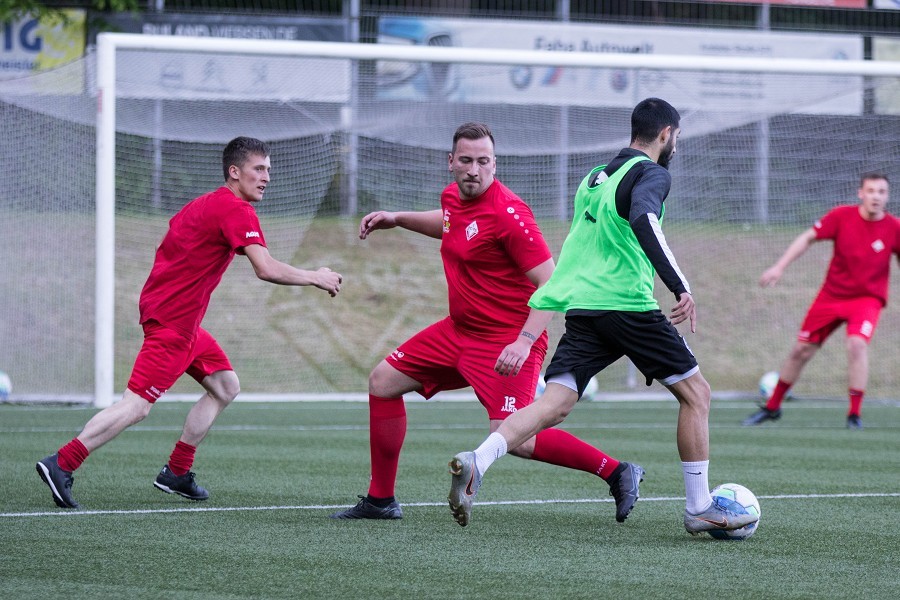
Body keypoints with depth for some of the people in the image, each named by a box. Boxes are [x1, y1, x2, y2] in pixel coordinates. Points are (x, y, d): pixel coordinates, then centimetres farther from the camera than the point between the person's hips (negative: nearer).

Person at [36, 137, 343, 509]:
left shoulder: (207, 204, 17)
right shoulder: (237, 210, -14)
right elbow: (266, 269, -23)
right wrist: (314, 278, -11)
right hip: (173, 321, -11)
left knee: (225, 387, 15)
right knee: (138, 405, -14)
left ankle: (176, 473, 16)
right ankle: (61, 464, -16)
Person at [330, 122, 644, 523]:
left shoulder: (507, 213, -22)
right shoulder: (453, 196, 4)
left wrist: (524, 342, -33)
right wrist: (398, 219, 23)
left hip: (506, 342, -9)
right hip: (459, 330, 9)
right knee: (383, 381, 10)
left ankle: (618, 473, -11)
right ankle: (380, 501, 20)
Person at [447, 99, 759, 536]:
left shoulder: (594, 177, 23)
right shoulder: (651, 173, -3)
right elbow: (642, 220, -23)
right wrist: (680, 287, -26)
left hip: (580, 306, 7)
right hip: (628, 304, -7)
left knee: (553, 406, -3)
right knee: (695, 393, 7)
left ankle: (475, 462, -27)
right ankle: (699, 508, 8)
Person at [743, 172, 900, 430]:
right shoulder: (842, 216, -11)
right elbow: (808, 238, -3)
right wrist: (779, 267, -8)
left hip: (867, 298, -2)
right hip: (831, 295, 2)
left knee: (857, 343, -29)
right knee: (801, 350, 9)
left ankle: (854, 414, -19)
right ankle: (772, 407, 29)